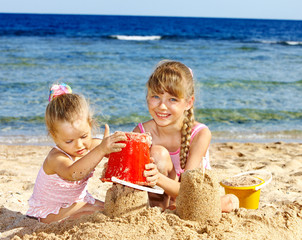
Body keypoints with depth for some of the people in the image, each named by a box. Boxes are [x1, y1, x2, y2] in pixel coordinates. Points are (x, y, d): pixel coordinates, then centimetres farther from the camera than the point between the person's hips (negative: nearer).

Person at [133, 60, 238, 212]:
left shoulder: (200, 134, -25)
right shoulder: (141, 133, -20)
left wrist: (158, 178, -51)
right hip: (160, 197, 0)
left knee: (230, 201, -27)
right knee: (158, 154, -27)